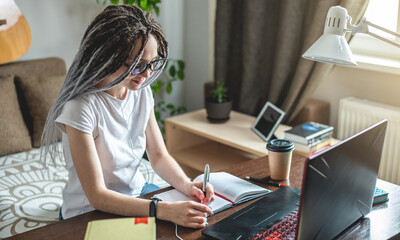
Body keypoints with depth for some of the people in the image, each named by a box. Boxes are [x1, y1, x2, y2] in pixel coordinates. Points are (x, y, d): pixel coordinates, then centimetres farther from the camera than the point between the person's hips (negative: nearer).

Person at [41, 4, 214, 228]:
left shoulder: (142, 91, -4)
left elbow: (159, 155, 3)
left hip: (137, 196, 6)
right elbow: (96, 195, -25)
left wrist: (186, 185, -17)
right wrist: (164, 210, -36)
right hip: (90, 214, -6)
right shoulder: (81, 107, -25)